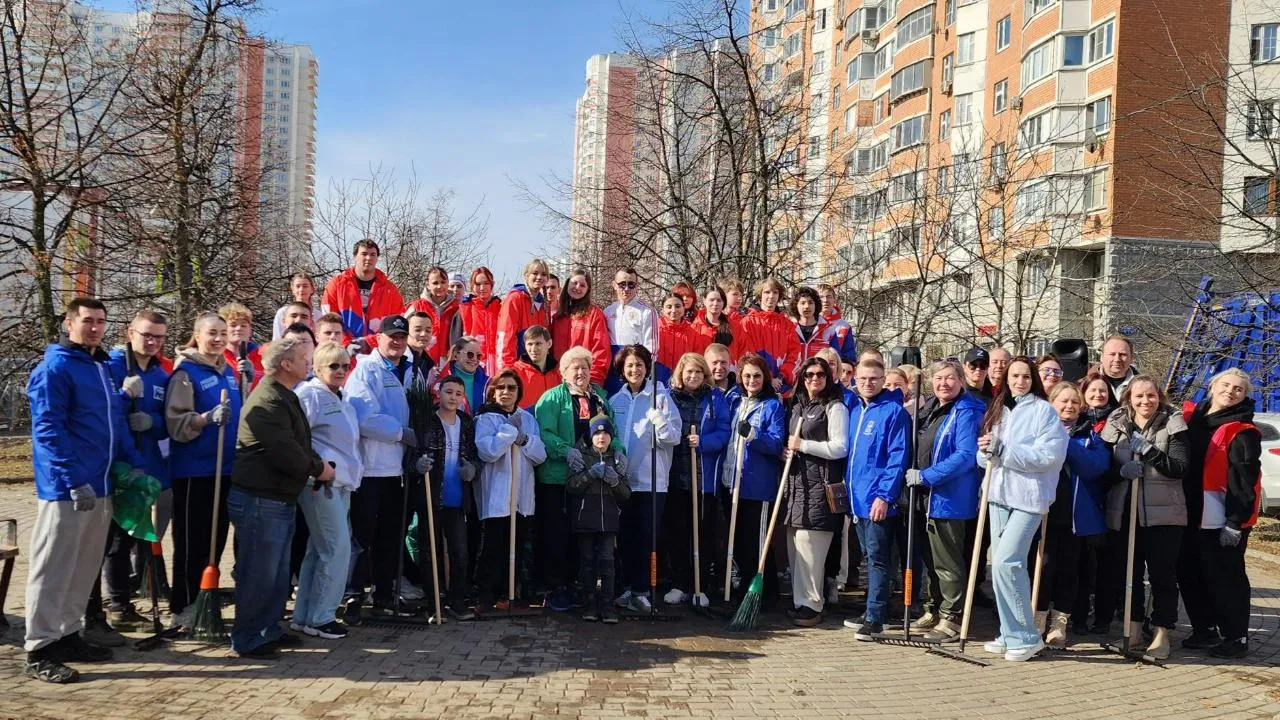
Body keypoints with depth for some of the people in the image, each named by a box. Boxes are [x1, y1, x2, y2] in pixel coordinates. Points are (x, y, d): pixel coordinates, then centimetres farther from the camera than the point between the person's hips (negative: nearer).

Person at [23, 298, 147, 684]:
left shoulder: (101, 367, 16)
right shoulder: (55, 368, -10)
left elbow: (116, 421, 22)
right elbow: (48, 430, -17)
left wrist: (135, 463, 13)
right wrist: (75, 480, -22)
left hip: (100, 485, 8)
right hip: (66, 487, -8)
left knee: (84, 568, 14)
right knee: (53, 569, -2)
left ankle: (66, 635, 25)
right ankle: (39, 650, 5)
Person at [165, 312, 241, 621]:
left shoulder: (229, 370, 12)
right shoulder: (185, 372, -9)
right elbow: (176, 423, -16)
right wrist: (208, 418, -30)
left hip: (225, 467, 7)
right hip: (193, 469, -7)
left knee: (216, 538, 13)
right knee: (191, 542, 0)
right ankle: (183, 606, 10)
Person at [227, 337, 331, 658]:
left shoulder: (284, 398, 17)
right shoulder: (268, 400, -18)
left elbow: (298, 444, 22)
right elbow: (284, 452, -24)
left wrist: (317, 465, 4)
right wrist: (317, 469, -9)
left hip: (280, 498, 11)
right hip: (260, 499, -11)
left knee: (278, 572, 17)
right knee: (259, 574, -3)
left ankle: (269, 629, 28)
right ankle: (247, 639, 8)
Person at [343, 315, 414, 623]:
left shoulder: (410, 372, 13)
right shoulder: (366, 370, -8)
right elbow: (365, 418, -19)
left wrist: (421, 448, 3)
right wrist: (402, 433, -14)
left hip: (397, 467, 6)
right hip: (368, 467, -6)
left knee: (390, 536, 12)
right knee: (362, 536, -1)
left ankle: (383, 595, 22)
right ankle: (354, 597, 5)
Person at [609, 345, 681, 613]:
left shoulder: (661, 397, -1)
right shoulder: (615, 401, 10)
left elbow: (673, 437, -8)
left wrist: (660, 420, -27)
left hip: (651, 480, -3)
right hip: (621, 479, 3)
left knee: (647, 537, -1)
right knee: (625, 535, 8)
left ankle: (641, 591, 6)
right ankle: (626, 586, 19)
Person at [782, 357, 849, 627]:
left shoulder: (835, 407, -4)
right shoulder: (798, 406, 19)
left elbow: (840, 448, -12)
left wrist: (803, 445, -11)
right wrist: (788, 450, 9)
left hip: (819, 484, -7)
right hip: (797, 482, 7)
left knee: (809, 546, -11)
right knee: (795, 545, 7)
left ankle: (812, 605, -3)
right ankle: (799, 601, 16)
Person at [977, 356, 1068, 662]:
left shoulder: (1044, 411, -5)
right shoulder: (999, 410, 15)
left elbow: (1050, 455, -16)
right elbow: (985, 456, 17)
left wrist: (1004, 450, -18)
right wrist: (986, 451, -6)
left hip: (1029, 495, -7)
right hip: (999, 493, 7)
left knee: (1006, 562, -15)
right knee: (1001, 563, 8)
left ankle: (1026, 637, -3)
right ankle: (1010, 634, 19)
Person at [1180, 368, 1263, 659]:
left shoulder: (1242, 432, -10)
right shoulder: (1193, 417, 10)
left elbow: (1244, 480, -14)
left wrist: (1235, 522, -17)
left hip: (1222, 521, -7)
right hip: (1191, 517, 7)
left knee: (1226, 579, 0)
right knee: (1190, 575, 13)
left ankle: (1236, 638, 12)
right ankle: (1205, 630, 26)